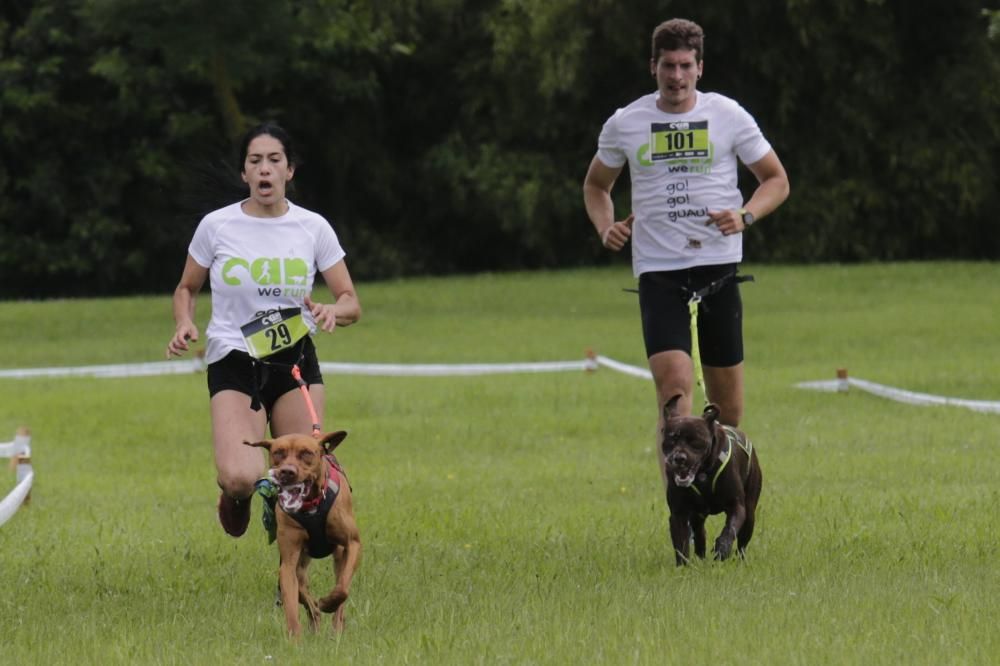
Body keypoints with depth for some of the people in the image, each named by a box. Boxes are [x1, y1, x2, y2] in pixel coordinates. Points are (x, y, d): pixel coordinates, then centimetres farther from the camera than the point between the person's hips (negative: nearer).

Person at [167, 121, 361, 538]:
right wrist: (184, 325, -9)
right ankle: (236, 495, 17)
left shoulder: (313, 228, 1)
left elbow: (351, 302, 4)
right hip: (234, 363, -2)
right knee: (240, 478, -22)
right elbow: (186, 289, 13)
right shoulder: (216, 226, -2)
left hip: (296, 362, 2)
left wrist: (332, 311, -20)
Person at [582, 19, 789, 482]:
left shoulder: (727, 115, 2)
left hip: (718, 266, 1)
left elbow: (776, 179, 9)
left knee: (727, 399, 7)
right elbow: (596, 184, 21)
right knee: (674, 381, -20)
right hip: (657, 270, -1)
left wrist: (744, 217, -10)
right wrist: (605, 227, 0)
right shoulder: (624, 125, 4)